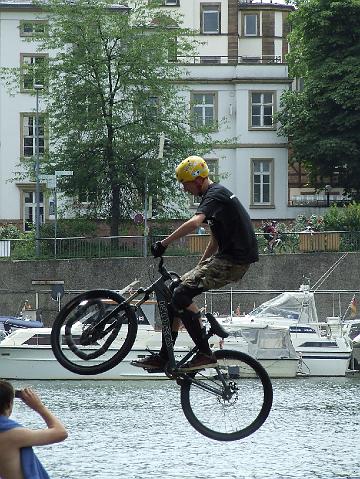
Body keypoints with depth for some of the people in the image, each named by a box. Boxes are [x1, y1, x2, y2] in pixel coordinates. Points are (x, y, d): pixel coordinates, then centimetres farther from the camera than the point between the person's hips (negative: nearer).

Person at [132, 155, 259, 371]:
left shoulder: (215, 195, -13)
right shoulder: (216, 194, 20)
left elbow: (194, 223, -33)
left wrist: (164, 244, -30)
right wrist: (199, 268, 27)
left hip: (235, 261, -10)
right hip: (227, 257, 10)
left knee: (182, 294, -20)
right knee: (175, 291, 8)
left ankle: (205, 354, -17)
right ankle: (163, 357, 10)